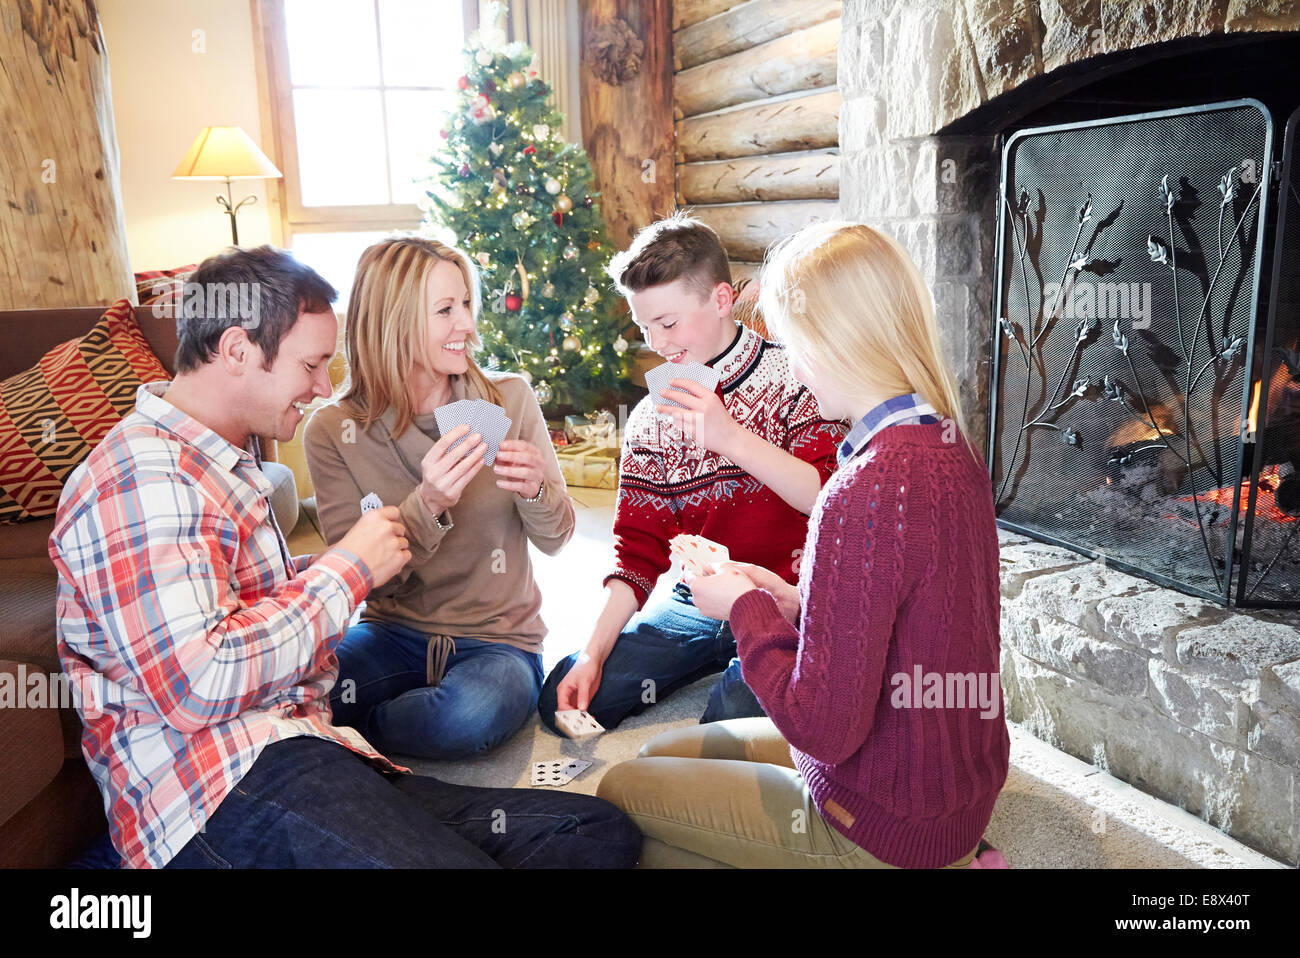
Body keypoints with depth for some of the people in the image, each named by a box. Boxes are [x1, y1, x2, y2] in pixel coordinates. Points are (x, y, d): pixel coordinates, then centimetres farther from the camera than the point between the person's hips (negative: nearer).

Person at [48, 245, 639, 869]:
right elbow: (193, 683, -21)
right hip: (227, 788, -10)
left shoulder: (219, 460, 25)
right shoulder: (144, 474, -10)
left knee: (602, 830, -7)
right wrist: (345, 570, -9)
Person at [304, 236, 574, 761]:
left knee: (473, 713, -33)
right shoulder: (333, 431, -6)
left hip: (496, 638, 1)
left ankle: (346, 730, -2)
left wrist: (534, 490, -20)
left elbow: (555, 539, 3)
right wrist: (427, 505, -27)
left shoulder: (509, 398, -3)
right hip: (393, 634, -1)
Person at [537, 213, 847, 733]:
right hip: (699, 601, 5)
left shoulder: (796, 381, -7)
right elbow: (639, 544, 5)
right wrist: (595, 653, -5)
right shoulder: (652, 417, 6)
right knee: (564, 698, -6)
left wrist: (731, 438, -30)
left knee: (738, 714, -31)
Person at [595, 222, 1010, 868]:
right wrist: (795, 604, 2)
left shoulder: (866, 491, -31)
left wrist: (746, 609, -13)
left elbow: (824, 728, -27)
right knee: (664, 752, 20)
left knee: (620, 791, 6)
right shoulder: (949, 447, -1)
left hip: (884, 832, -9)